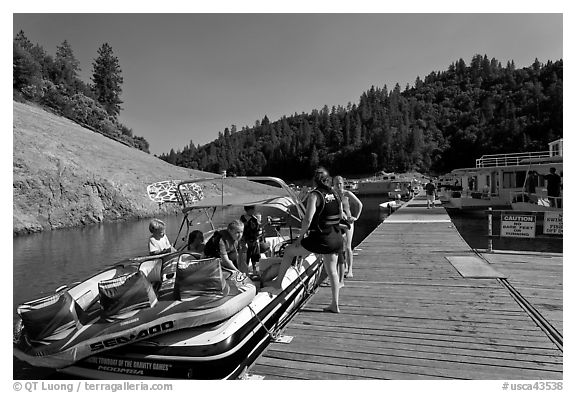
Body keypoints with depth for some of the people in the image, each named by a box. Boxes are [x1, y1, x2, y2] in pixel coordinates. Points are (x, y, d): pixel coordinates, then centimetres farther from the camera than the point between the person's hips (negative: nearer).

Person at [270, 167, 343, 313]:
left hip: (320, 239, -6)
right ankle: (335, 305, 20)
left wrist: (300, 237, -8)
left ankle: (278, 282, 23)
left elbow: (307, 220, -19)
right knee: (332, 271, 16)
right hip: (336, 238, 6)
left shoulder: (314, 195, -12)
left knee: (288, 251, 13)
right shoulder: (335, 195, 7)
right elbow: (340, 216, 15)